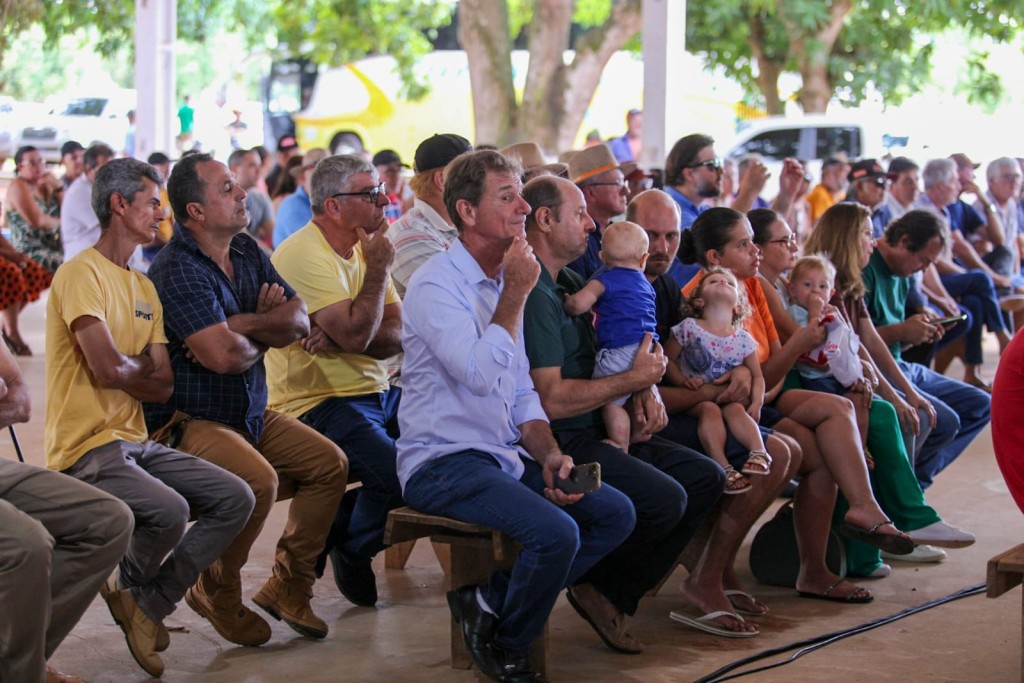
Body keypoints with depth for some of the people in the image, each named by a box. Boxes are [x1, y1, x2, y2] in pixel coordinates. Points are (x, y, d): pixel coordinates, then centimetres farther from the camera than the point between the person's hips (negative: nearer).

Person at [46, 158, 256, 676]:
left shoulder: (144, 287, 17)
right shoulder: (82, 274, -9)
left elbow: (163, 385, 8)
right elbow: (108, 369, -19)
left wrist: (126, 369, -10)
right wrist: (143, 369, 1)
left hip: (135, 442, 9)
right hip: (86, 447, -9)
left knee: (236, 498, -4)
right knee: (168, 511, -31)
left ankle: (148, 603, 0)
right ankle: (130, 585, 2)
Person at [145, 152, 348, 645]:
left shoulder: (248, 253, 8)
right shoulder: (177, 269, -19)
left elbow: (299, 322, 2)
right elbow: (223, 355, -28)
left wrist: (242, 323, -16)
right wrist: (265, 334, -6)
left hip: (251, 414, 9)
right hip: (189, 420, -9)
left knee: (329, 462, 0)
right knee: (259, 480, -30)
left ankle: (287, 586, 11)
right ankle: (216, 593, -6)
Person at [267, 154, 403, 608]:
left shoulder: (362, 248, 13)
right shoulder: (304, 255, -14)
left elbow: (399, 335, 2)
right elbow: (356, 335, -24)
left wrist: (339, 339, -18)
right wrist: (378, 267, -12)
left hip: (375, 395, 9)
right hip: (318, 405, -9)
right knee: (399, 474, -28)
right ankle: (351, 549, 6)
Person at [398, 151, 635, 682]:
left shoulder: (503, 283, 14)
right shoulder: (436, 285, -13)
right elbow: (482, 374, -27)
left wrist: (549, 454, -1)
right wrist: (515, 295, -17)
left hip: (504, 456, 9)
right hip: (443, 462, -9)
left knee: (615, 513, -3)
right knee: (555, 532, -28)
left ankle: (492, 599, 1)